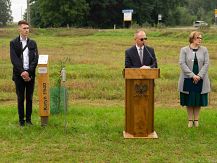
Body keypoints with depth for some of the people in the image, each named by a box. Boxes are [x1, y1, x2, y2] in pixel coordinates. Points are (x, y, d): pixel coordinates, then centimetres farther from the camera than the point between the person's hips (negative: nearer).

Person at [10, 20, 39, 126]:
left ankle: (28, 119, 16)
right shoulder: (13, 43, 0)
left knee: (29, 98, 7)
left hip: (30, 74, 2)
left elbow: (35, 59, 0)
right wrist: (22, 72, -18)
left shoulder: (33, 43, 7)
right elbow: (14, 59, -9)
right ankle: (21, 120, 14)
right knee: (20, 98, 5)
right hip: (19, 75, -2)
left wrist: (28, 72, -12)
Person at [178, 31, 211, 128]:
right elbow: (182, 64, -9)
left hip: (200, 79, 1)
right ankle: (190, 119, 16)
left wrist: (199, 76, -14)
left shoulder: (204, 50, 4)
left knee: (198, 100, 6)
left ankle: (196, 119, 19)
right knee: (189, 100, 4)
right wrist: (192, 75, -16)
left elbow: (206, 64, -2)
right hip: (188, 79, -1)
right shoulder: (184, 50, -1)